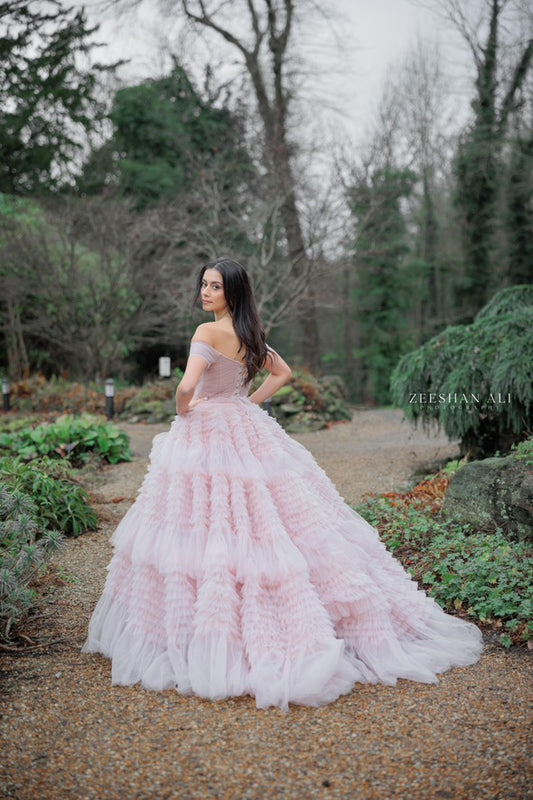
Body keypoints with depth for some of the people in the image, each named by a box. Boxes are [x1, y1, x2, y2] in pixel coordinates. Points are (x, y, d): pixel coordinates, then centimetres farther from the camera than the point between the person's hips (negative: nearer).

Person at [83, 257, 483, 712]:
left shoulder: (208, 332, -14)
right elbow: (283, 373, 22)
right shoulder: (250, 334, 9)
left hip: (206, 437, -8)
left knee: (214, 534, -4)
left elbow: (187, 386, -26)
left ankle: (215, 642, 2)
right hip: (248, 432, 8)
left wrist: (183, 410, -6)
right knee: (277, 524, 11)